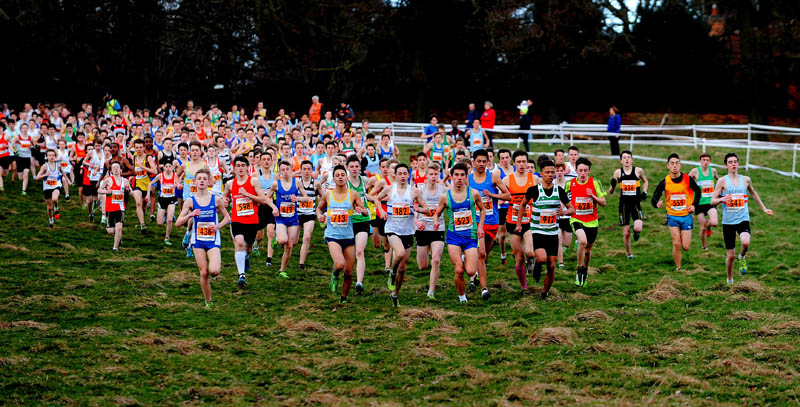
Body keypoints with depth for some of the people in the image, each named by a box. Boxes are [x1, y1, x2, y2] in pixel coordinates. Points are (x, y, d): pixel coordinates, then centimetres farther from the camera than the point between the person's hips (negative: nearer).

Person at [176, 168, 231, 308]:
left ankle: (218, 263, 19)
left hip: (213, 240, -1)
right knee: (204, 273, 1)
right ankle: (208, 301, 18)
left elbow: (227, 217, 8)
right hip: (198, 240, 1)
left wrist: (218, 226, -11)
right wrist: (190, 215, -21)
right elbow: (178, 223, -3)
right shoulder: (190, 201, -2)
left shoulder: (216, 200, -3)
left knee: (214, 271, -18)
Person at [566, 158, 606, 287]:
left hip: (592, 221, 2)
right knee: (582, 241, -29)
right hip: (576, 219, -2)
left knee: (588, 249, 14)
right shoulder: (570, 184, -5)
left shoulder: (595, 183, -6)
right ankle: (579, 271, -12)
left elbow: (603, 203, -3)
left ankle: (585, 271, 43)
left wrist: (593, 196, -20)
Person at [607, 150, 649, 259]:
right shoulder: (618, 172, 0)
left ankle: (636, 232, 17)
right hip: (624, 204, 1)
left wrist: (644, 191, 4)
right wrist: (612, 187, -17)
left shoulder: (638, 170, 0)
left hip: (636, 203, -1)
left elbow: (645, 181, 22)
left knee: (638, 228, -21)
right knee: (626, 233, 3)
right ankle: (629, 253, 24)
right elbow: (610, 192, 6)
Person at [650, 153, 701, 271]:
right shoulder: (664, 182, -8)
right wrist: (657, 204, -26)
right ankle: (678, 269, 3)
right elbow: (654, 198, -3)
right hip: (672, 216, 0)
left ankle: (685, 238, 35)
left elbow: (697, 191, 11)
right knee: (676, 244, -12)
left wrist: (694, 205, -1)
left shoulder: (688, 179, -7)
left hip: (686, 216, 0)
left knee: (685, 247, -1)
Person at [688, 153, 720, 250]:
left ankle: (708, 225, 16)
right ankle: (704, 246, 27)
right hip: (699, 203, -1)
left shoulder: (713, 170, 3)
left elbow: (719, 180, 23)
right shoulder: (695, 171, -7)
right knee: (702, 228, 1)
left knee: (714, 223, -22)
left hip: (711, 202, 1)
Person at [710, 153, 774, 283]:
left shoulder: (746, 180, 5)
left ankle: (742, 257, 4)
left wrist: (764, 208, 27)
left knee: (746, 242, -30)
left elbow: (753, 194, 25)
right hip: (728, 222, -1)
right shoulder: (722, 181, -3)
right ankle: (730, 280, 25)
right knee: (730, 255, 3)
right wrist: (722, 199, -26)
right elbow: (712, 201, -5)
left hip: (743, 220, 1)